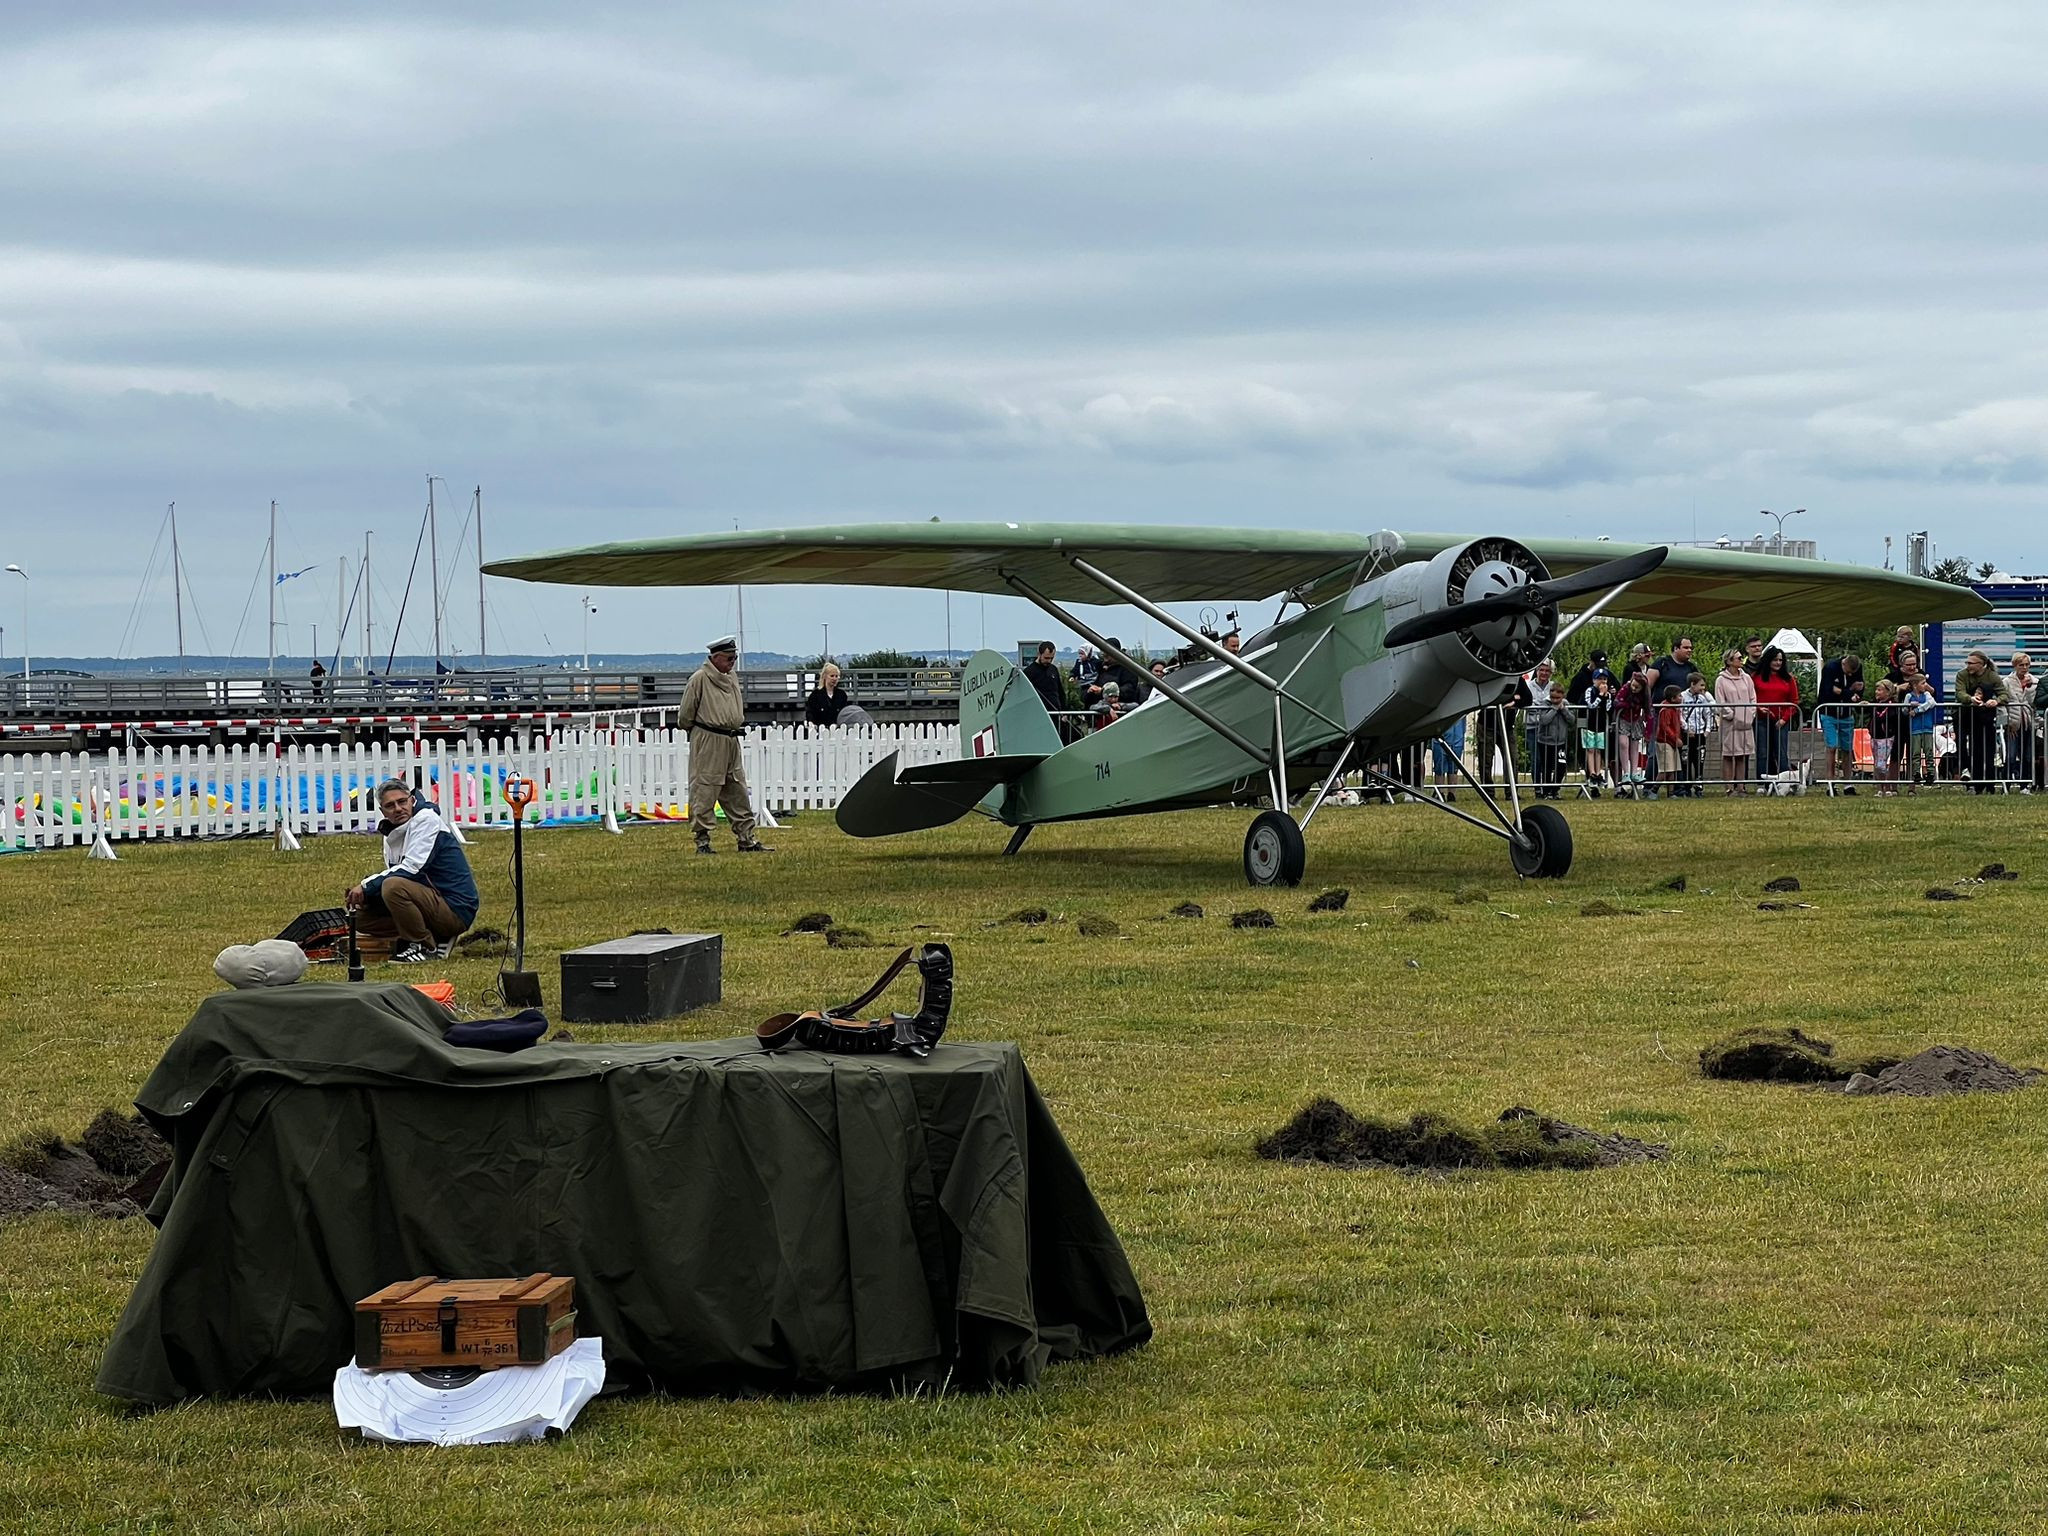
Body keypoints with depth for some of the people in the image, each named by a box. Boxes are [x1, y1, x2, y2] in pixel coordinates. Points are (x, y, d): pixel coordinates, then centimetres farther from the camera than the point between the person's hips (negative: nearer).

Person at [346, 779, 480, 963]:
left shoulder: (427, 818, -11)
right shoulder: (393, 833, 13)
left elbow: (411, 869, -21)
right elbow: (394, 874, 11)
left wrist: (366, 887, -17)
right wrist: (362, 893, -9)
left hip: (455, 910, -9)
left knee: (393, 886, -30)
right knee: (362, 917, 9)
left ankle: (426, 947, -12)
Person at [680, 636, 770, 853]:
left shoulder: (732, 679, 14)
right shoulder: (699, 679, -10)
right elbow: (685, 715, -5)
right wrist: (698, 731, 7)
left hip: (731, 742, 8)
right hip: (707, 744, -8)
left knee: (738, 793, 8)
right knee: (704, 792, -4)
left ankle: (747, 839, 11)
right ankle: (702, 839, 1)